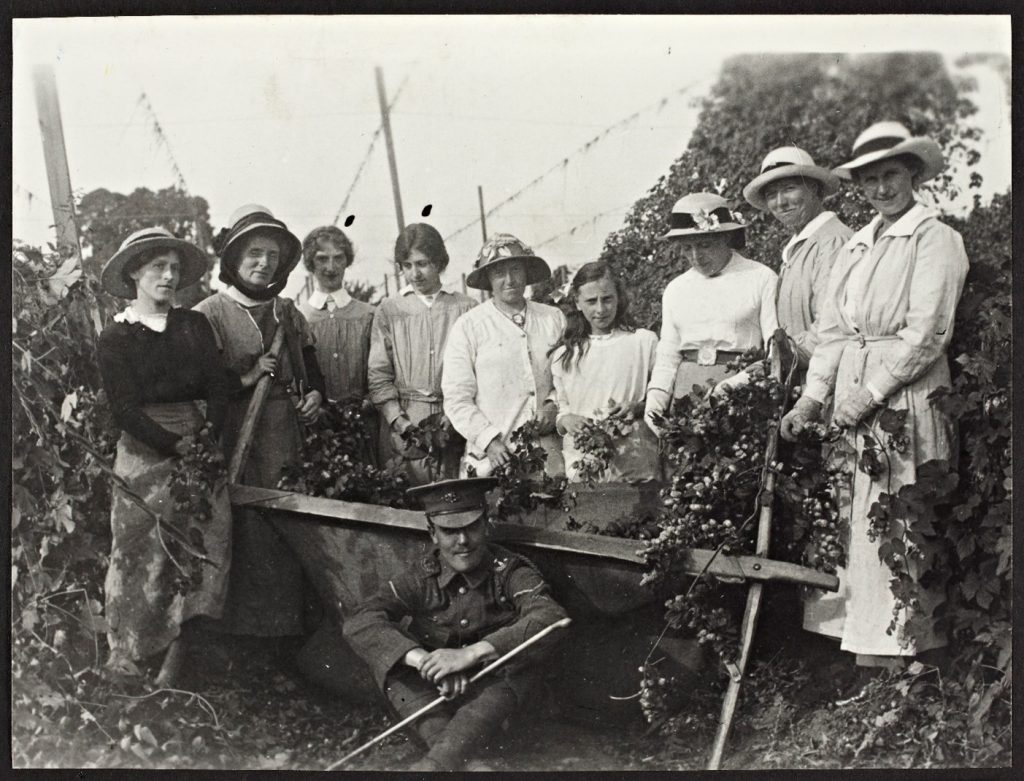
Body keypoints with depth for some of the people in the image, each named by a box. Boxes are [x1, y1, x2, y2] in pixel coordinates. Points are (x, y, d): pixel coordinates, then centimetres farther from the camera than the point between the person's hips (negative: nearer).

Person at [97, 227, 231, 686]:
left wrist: (209, 435, -13)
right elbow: (124, 408, -6)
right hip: (145, 454, -2)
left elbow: (218, 387, 4)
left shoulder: (195, 326, 11)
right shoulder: (115, 339, 3)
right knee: (141, 553, -3)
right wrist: (176, 445, -15)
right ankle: (124, 649, 10)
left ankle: (177, 656, 5)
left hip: (201, 446, 2)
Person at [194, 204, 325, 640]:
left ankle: (289, 628, 17)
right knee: (244, 535, -7)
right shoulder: (208, 315, -1)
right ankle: (242, 626, 7)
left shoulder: (289, 315, 17)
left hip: (286, 441, 5)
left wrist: (315, 395, 5)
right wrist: (244, 379, -15)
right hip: (233, 444, -4)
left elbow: (312, 370, 25)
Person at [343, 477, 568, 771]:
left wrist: (470, 654, -41)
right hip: (434, 692, 2)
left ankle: (436, 763, -39)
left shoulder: (510, 572, -13)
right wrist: (423, 660, -37)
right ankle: (456, 757, -33)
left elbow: (550, 619, -32)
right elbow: (359, 623, -19)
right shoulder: (422, 577, -7)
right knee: (390, 659, -23)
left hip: (495, 693, -2)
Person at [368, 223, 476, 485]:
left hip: (456, 426, 0)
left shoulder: (466, 309, 6)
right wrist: (399, 420, -8)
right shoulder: (389, 311, 9)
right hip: (402, 426, 0)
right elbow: (378, 375, 5)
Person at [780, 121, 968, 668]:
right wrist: (812, 398, 3)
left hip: (907, 394, -6)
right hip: (851, 397, 6)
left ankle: (894, 646, 1)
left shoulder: (935, 238, -1)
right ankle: (854, 632, 12)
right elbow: (832, 330, 13)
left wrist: (871, 392, -14)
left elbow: (927, 332, -11)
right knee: (848, 517, 4)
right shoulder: (855, 246, 18)